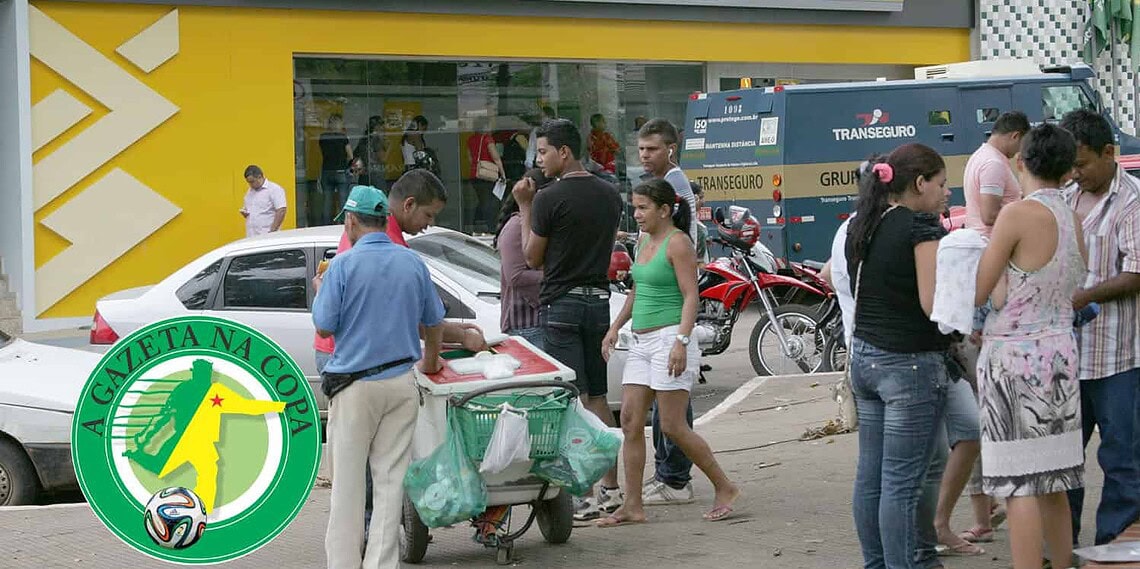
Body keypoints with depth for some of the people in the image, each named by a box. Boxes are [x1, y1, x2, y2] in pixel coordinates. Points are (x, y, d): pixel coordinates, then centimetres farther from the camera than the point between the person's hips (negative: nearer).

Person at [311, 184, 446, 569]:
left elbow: (324, 327, -7)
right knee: (391, 477, 6)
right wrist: (431, 361, 34)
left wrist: (319, 290, 12)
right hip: (401, 382, 4)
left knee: (348, 480, 3)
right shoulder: (413, 263, 4)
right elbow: (434, 323, 15)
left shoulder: (344, 265, -10)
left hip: (355, 384, -4)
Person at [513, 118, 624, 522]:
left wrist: (524, 207, 4)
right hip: (599, 300, 7)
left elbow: (532, 259, -3)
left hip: (560, 305, -7)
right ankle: (610, 488, 14)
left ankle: (584, 496, -8)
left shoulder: (549, 199, -13)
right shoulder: (610, 195, 8)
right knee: (597, 398, 13)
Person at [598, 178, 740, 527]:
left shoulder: (677, 243, -10)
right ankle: (633, 506, 4)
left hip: (669, 339, -9)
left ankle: (724, 488, 7)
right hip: (642, 343, 9)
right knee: (630, 423, 2)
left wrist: (681, 341, -25)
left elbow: (690, 296, -16)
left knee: (673, 427, -7)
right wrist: (616, 327, 21)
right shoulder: (644, 241, 16)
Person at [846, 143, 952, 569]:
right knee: (902, 483, -6)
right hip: (910, 362, -8)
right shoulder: (921, 227, -14)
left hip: (864, 355, 8)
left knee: (870, 475, 12)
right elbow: (933, 304, -20)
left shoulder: (862, 225, 10)